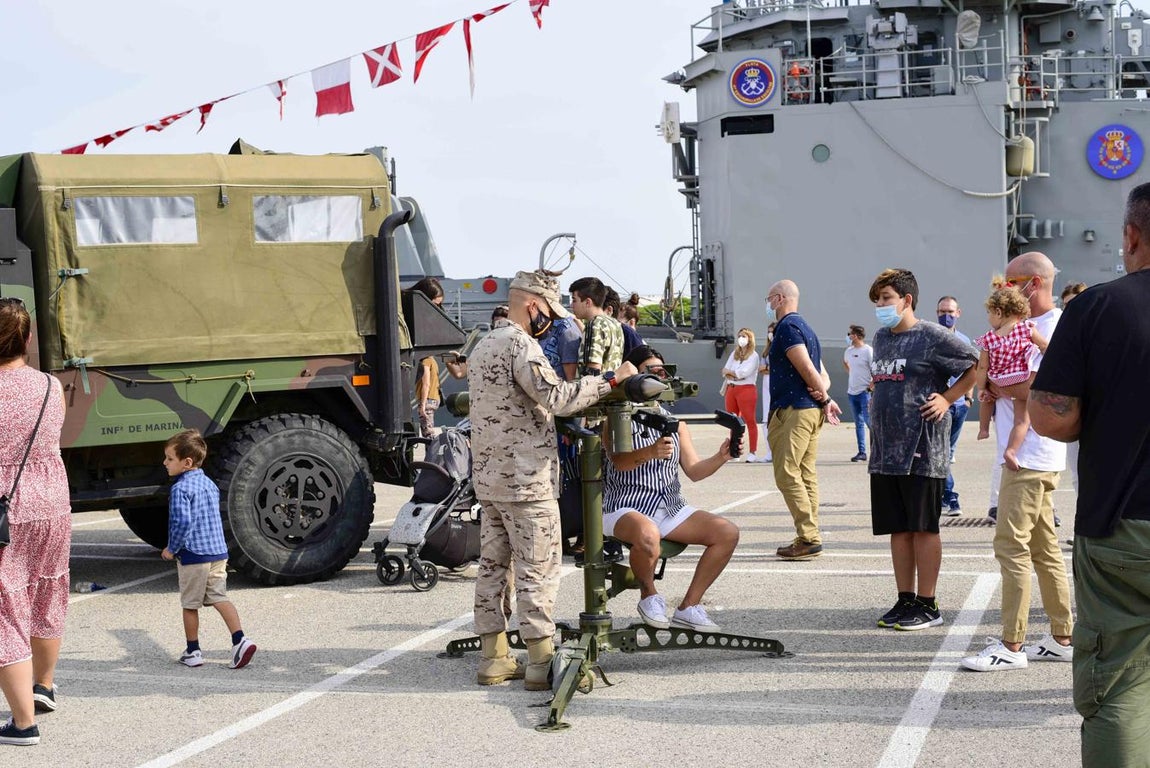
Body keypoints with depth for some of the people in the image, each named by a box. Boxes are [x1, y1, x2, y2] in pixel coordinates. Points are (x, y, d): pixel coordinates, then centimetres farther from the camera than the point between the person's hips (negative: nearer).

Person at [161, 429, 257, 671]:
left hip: (193, 555, -7)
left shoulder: (180, 489, -14)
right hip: (219, 551, 7)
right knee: (219, 597, 7)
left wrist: (171, 548, -11)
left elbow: (182, 522, -23)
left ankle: (192, 652, 15)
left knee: (190, 605, 6)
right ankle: (240, 640, -8)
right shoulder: (210, 484, 13)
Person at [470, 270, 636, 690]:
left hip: (487, 476, 9)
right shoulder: (520, 344, -14)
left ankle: (494, 658, 15)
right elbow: (555, 397, -25)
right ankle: (542, 663, -3)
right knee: (537, 569, -5)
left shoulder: (483, 346, 16)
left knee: (492, 565, 10)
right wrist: (611, 378, -19)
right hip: (525, 478, -9)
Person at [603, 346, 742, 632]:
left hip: (671, 507, 7)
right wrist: (650, 452, -41)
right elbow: (620, 462, -21)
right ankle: (649, 596, -9)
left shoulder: (674, 423, 17)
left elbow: (694, 471, 10)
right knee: (648, 534, -40)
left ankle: (688, 608, -5)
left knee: (728, 532, -12)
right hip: (626, 508, -6)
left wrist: (720, 458, -11)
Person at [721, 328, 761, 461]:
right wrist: (735, 375, -10)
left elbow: (744, 372, -14)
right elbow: (725, 372, 8)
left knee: (750, 420, -8)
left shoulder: (753, 355, -3)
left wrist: (729, 372, -1)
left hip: (747, 389, -7)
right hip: (731, 389, 7)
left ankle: (753, 452, -10)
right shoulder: (734, 354, 17)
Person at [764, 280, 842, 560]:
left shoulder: (787, 327, -11)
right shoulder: (805, 328, 21)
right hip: (811, 411, 10)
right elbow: (822, 374, 19)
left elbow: (807, 369, -18)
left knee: (787, 474, -9)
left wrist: (825, 398, -6)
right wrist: (823, 394, 0)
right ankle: (810, 538, 10)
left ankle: (808, 539, -12)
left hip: (793, 410, -10)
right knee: (806, 475, 9)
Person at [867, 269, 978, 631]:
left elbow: (976, 366, -7)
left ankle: (927, 604, 7)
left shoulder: (932, 336, -9)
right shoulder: (881, 338, 15)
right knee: (897, 528, 10)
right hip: (885, 448, 7)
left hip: (921, 448, -7)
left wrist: (946, 398, -10)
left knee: (923, 527, 0)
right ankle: (905, 600, 19)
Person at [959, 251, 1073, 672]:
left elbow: (1039, 392, -22)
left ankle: (1011, 645, -6)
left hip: (1031, 456, -10)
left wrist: (998, 387, -5)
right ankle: (1062, 638, 20)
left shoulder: (1053, 328, -13)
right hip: (1026, 454, 10)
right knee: (1043, 546, 13)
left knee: (1011, 543, -9)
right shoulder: (1030, 326, 19)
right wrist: (997, 391, 2)